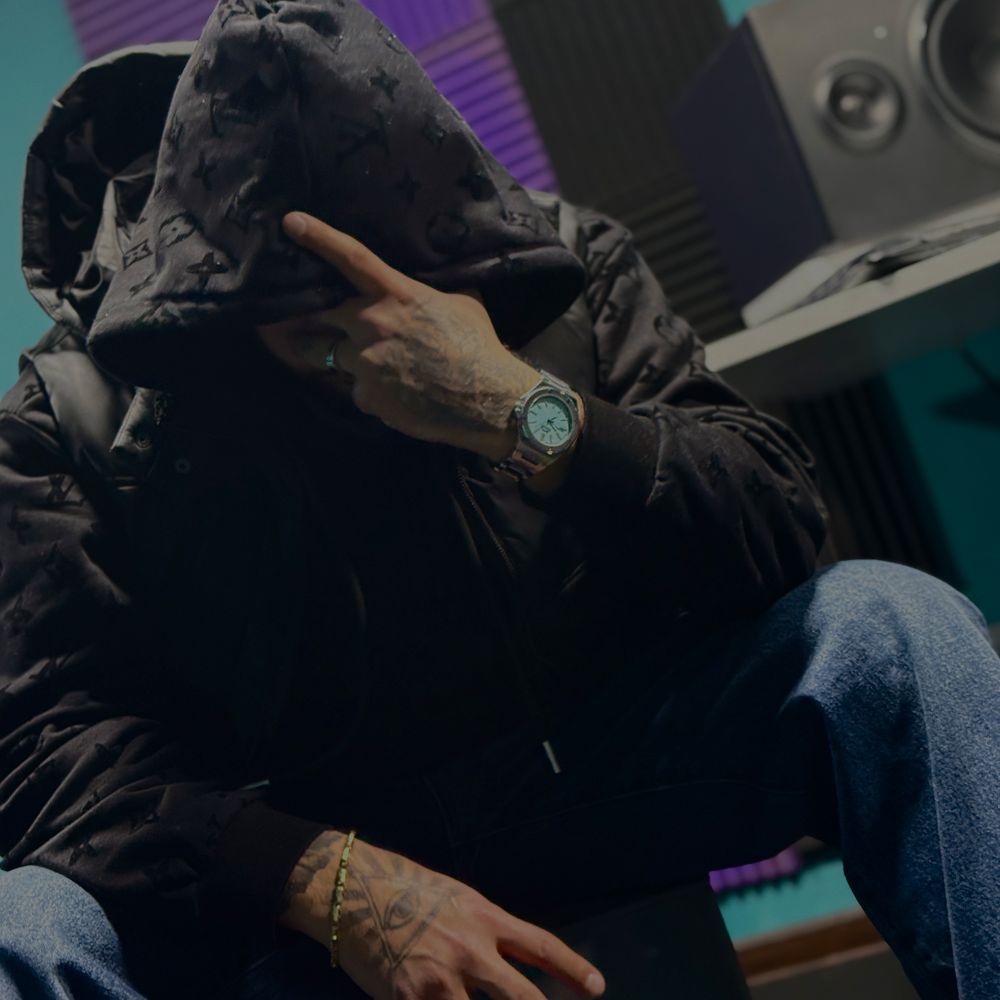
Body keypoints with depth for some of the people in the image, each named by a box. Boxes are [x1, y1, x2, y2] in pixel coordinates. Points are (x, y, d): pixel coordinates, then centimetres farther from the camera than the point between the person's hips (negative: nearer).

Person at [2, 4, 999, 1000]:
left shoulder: (559, 272, -6)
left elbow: (777, 531, -14)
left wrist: (526, 413, -29)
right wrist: (344, 886, -31)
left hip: (575, 766, 2)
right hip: (281, 853, -2)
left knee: (894, 625, -19)